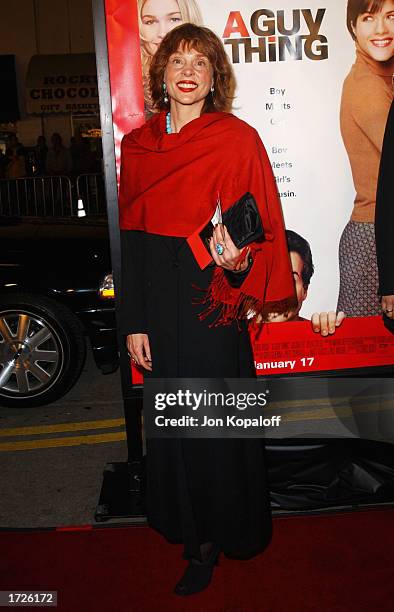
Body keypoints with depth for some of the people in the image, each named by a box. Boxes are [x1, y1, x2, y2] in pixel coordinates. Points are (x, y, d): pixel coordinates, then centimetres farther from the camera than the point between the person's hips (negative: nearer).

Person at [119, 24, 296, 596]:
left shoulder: (237, 138, -4)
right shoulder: (137, 144, 7)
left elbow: (262, 226, -5)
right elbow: (131, 238, 7)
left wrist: (237, 261, -28)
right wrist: (133, 323, 3)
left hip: (213, 297, -4)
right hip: (159, 297, 4)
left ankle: (226, 533, 30)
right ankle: (197, 535, 30)